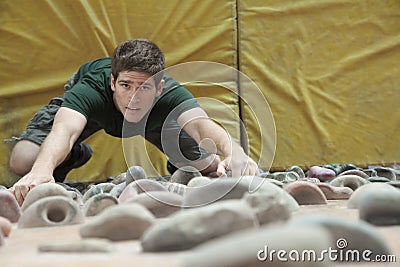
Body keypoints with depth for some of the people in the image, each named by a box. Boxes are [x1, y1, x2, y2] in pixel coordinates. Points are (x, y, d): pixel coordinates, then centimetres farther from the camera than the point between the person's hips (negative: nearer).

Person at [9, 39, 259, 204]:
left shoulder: (170, 94, -42)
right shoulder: (90, 89, -46)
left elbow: (200, 123, -61)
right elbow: (64, 129, -64)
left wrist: (235, 153, -83)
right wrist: (42, 169, -86)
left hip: (156, 119, 1)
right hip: (89, 109, -1)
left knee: (212, 166, -13)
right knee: (23, 163, -20)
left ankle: (178, 163, 26)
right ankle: (74, 156, 16)